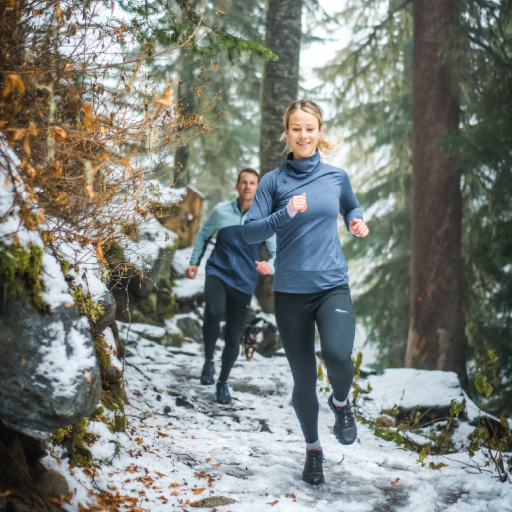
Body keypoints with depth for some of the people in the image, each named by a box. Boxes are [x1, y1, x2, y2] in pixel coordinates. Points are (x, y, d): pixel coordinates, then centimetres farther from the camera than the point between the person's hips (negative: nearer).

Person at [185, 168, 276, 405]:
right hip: (218, 273, -1)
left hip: (244, 283, 1)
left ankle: (223, 382, 29)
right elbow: (203, 235, 18)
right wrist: (194, 263, 12)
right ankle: (209, 361, -6)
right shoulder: (221, 211, 0)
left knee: (233, 337, 5)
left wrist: (270, 266, -27)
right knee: (214, 311, -31)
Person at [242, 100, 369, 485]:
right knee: (303, 378, 6)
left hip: (333, 286, 0)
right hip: (290, 291, 0)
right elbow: (250, 232, -5)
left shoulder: (337, 176, 6)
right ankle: (313, 449, 30)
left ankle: (341, 401, 9)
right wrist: (285, 214, -19)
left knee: (338, 355, -26)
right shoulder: (274, 181, 0)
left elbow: (351, 207, 25)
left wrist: (357, 222, 3)